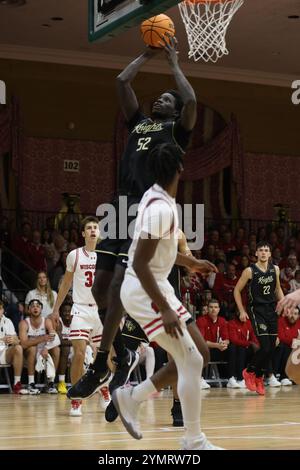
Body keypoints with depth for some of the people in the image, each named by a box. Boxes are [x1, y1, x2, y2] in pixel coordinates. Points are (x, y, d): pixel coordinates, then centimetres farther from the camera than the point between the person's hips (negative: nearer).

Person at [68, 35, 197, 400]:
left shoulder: (176, 130, 10)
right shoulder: (138, 123, 25)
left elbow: (191, 101, -10)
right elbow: (122, 82, 22)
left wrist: (173, 63, 2)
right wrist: (147, 55, 24)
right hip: (121, 209, 7)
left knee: (118, 285, -14)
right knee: (100, 287, 2)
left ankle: (100, 367, -9)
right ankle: (124, 356, 17)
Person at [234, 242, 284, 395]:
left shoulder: (275, 269, 5)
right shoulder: (250, 271, -8)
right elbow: (237, 290, 0)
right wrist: (242, 311, -6)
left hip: (272, 310, 5)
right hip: (257, 310, -5)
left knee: (272, 347, 4)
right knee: (265, 347, -15)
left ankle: (259, 377, 20)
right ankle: (249, 372, 8)